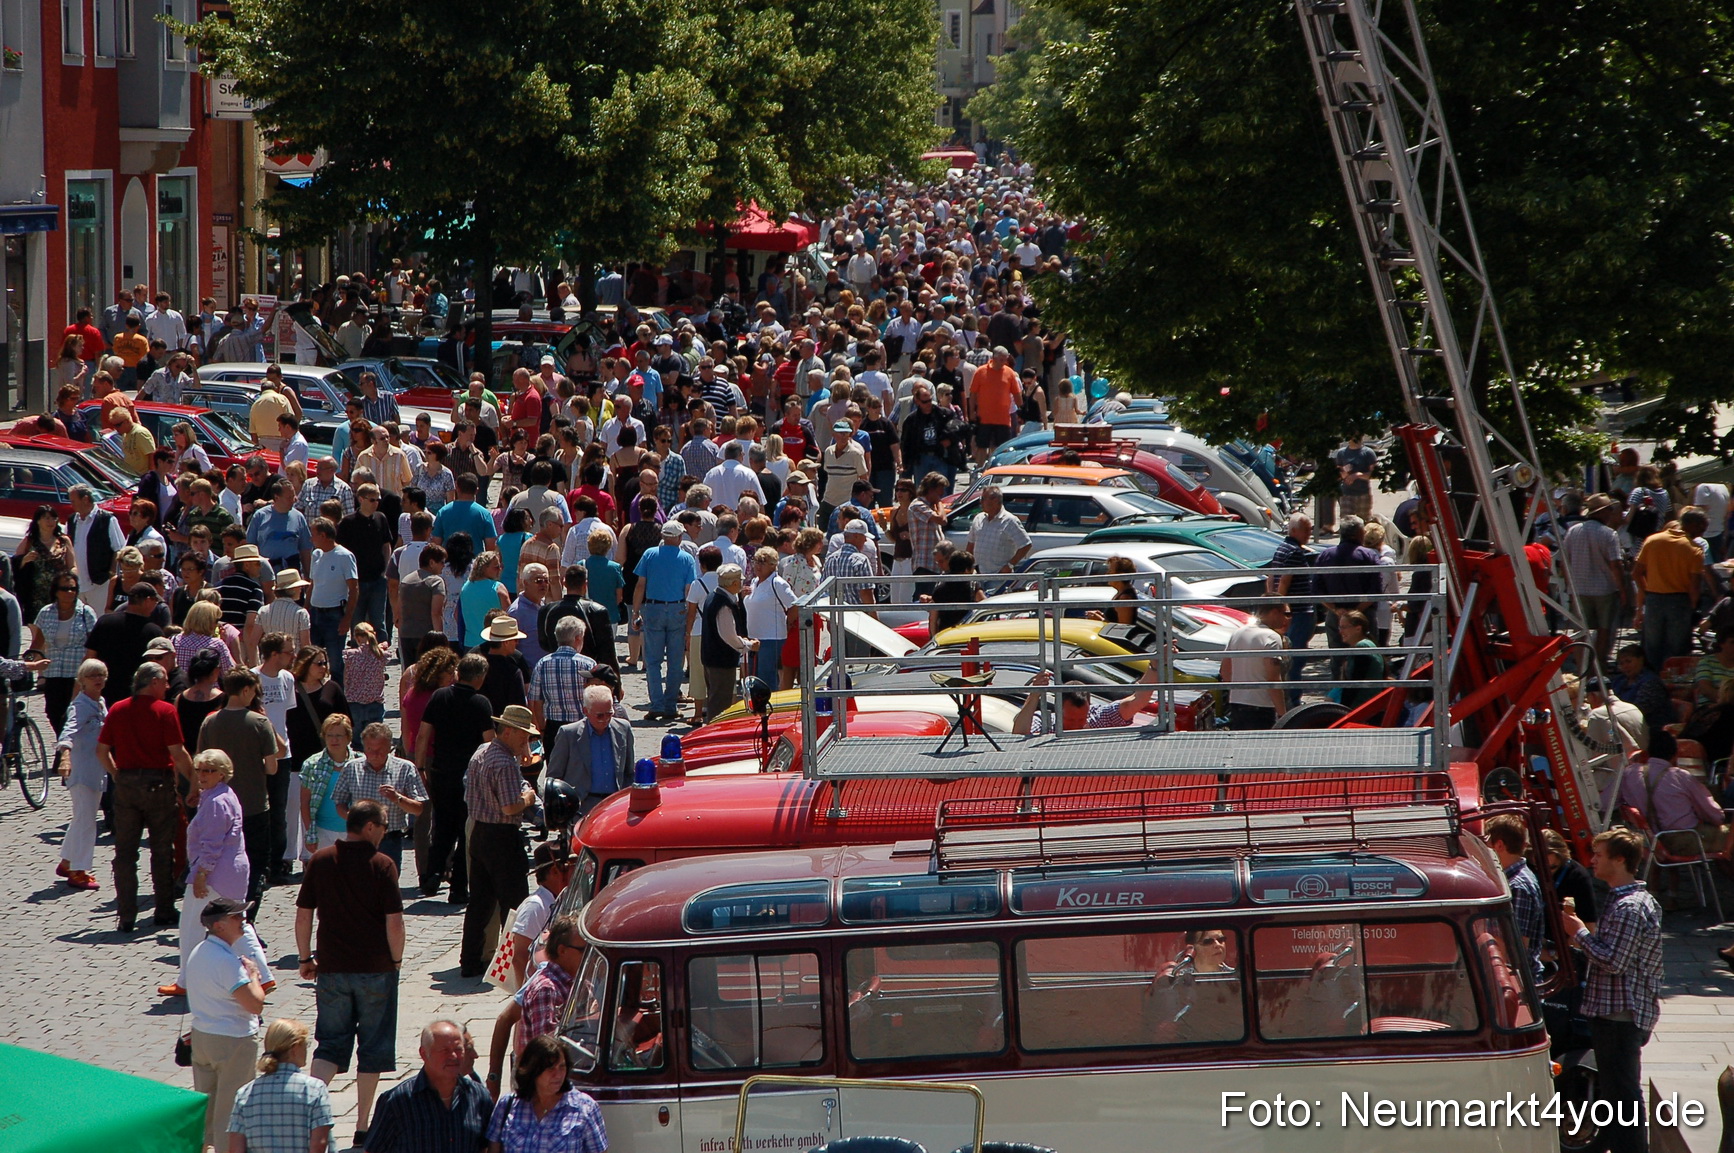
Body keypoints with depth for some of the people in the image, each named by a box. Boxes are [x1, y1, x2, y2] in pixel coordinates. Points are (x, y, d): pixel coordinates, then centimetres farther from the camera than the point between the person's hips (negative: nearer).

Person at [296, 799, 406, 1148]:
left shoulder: (320, 861, 0)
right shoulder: (381, 865, -11)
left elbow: (303, 914, 2)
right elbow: (394, 921, -14)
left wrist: (305, 958, 13)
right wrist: (396, 959, 2)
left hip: (332, 969, 3)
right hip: (376, 969, -3)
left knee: (330, 1043, 11)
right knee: (372, 1047, 9)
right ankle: (363, 1127, 12)